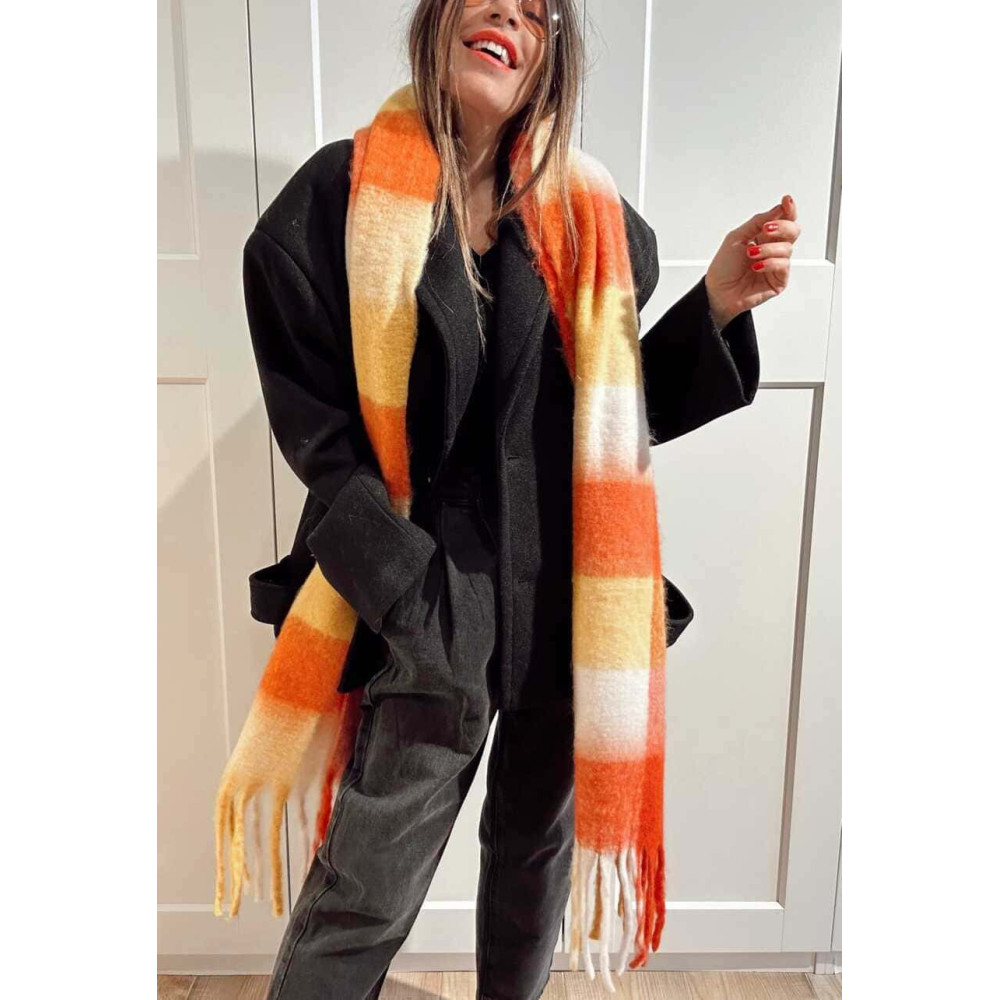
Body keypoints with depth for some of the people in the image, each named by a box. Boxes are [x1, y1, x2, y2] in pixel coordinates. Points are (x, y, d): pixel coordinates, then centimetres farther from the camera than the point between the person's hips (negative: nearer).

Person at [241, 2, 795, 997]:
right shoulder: (339, 195, -3)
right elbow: (317, 431, -6)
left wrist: (714, 305, -8)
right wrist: (425, 596, -14)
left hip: (570, 589, 4)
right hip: (432, 595, -3)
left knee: (538, 848, 20)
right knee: (365, 887, 3)